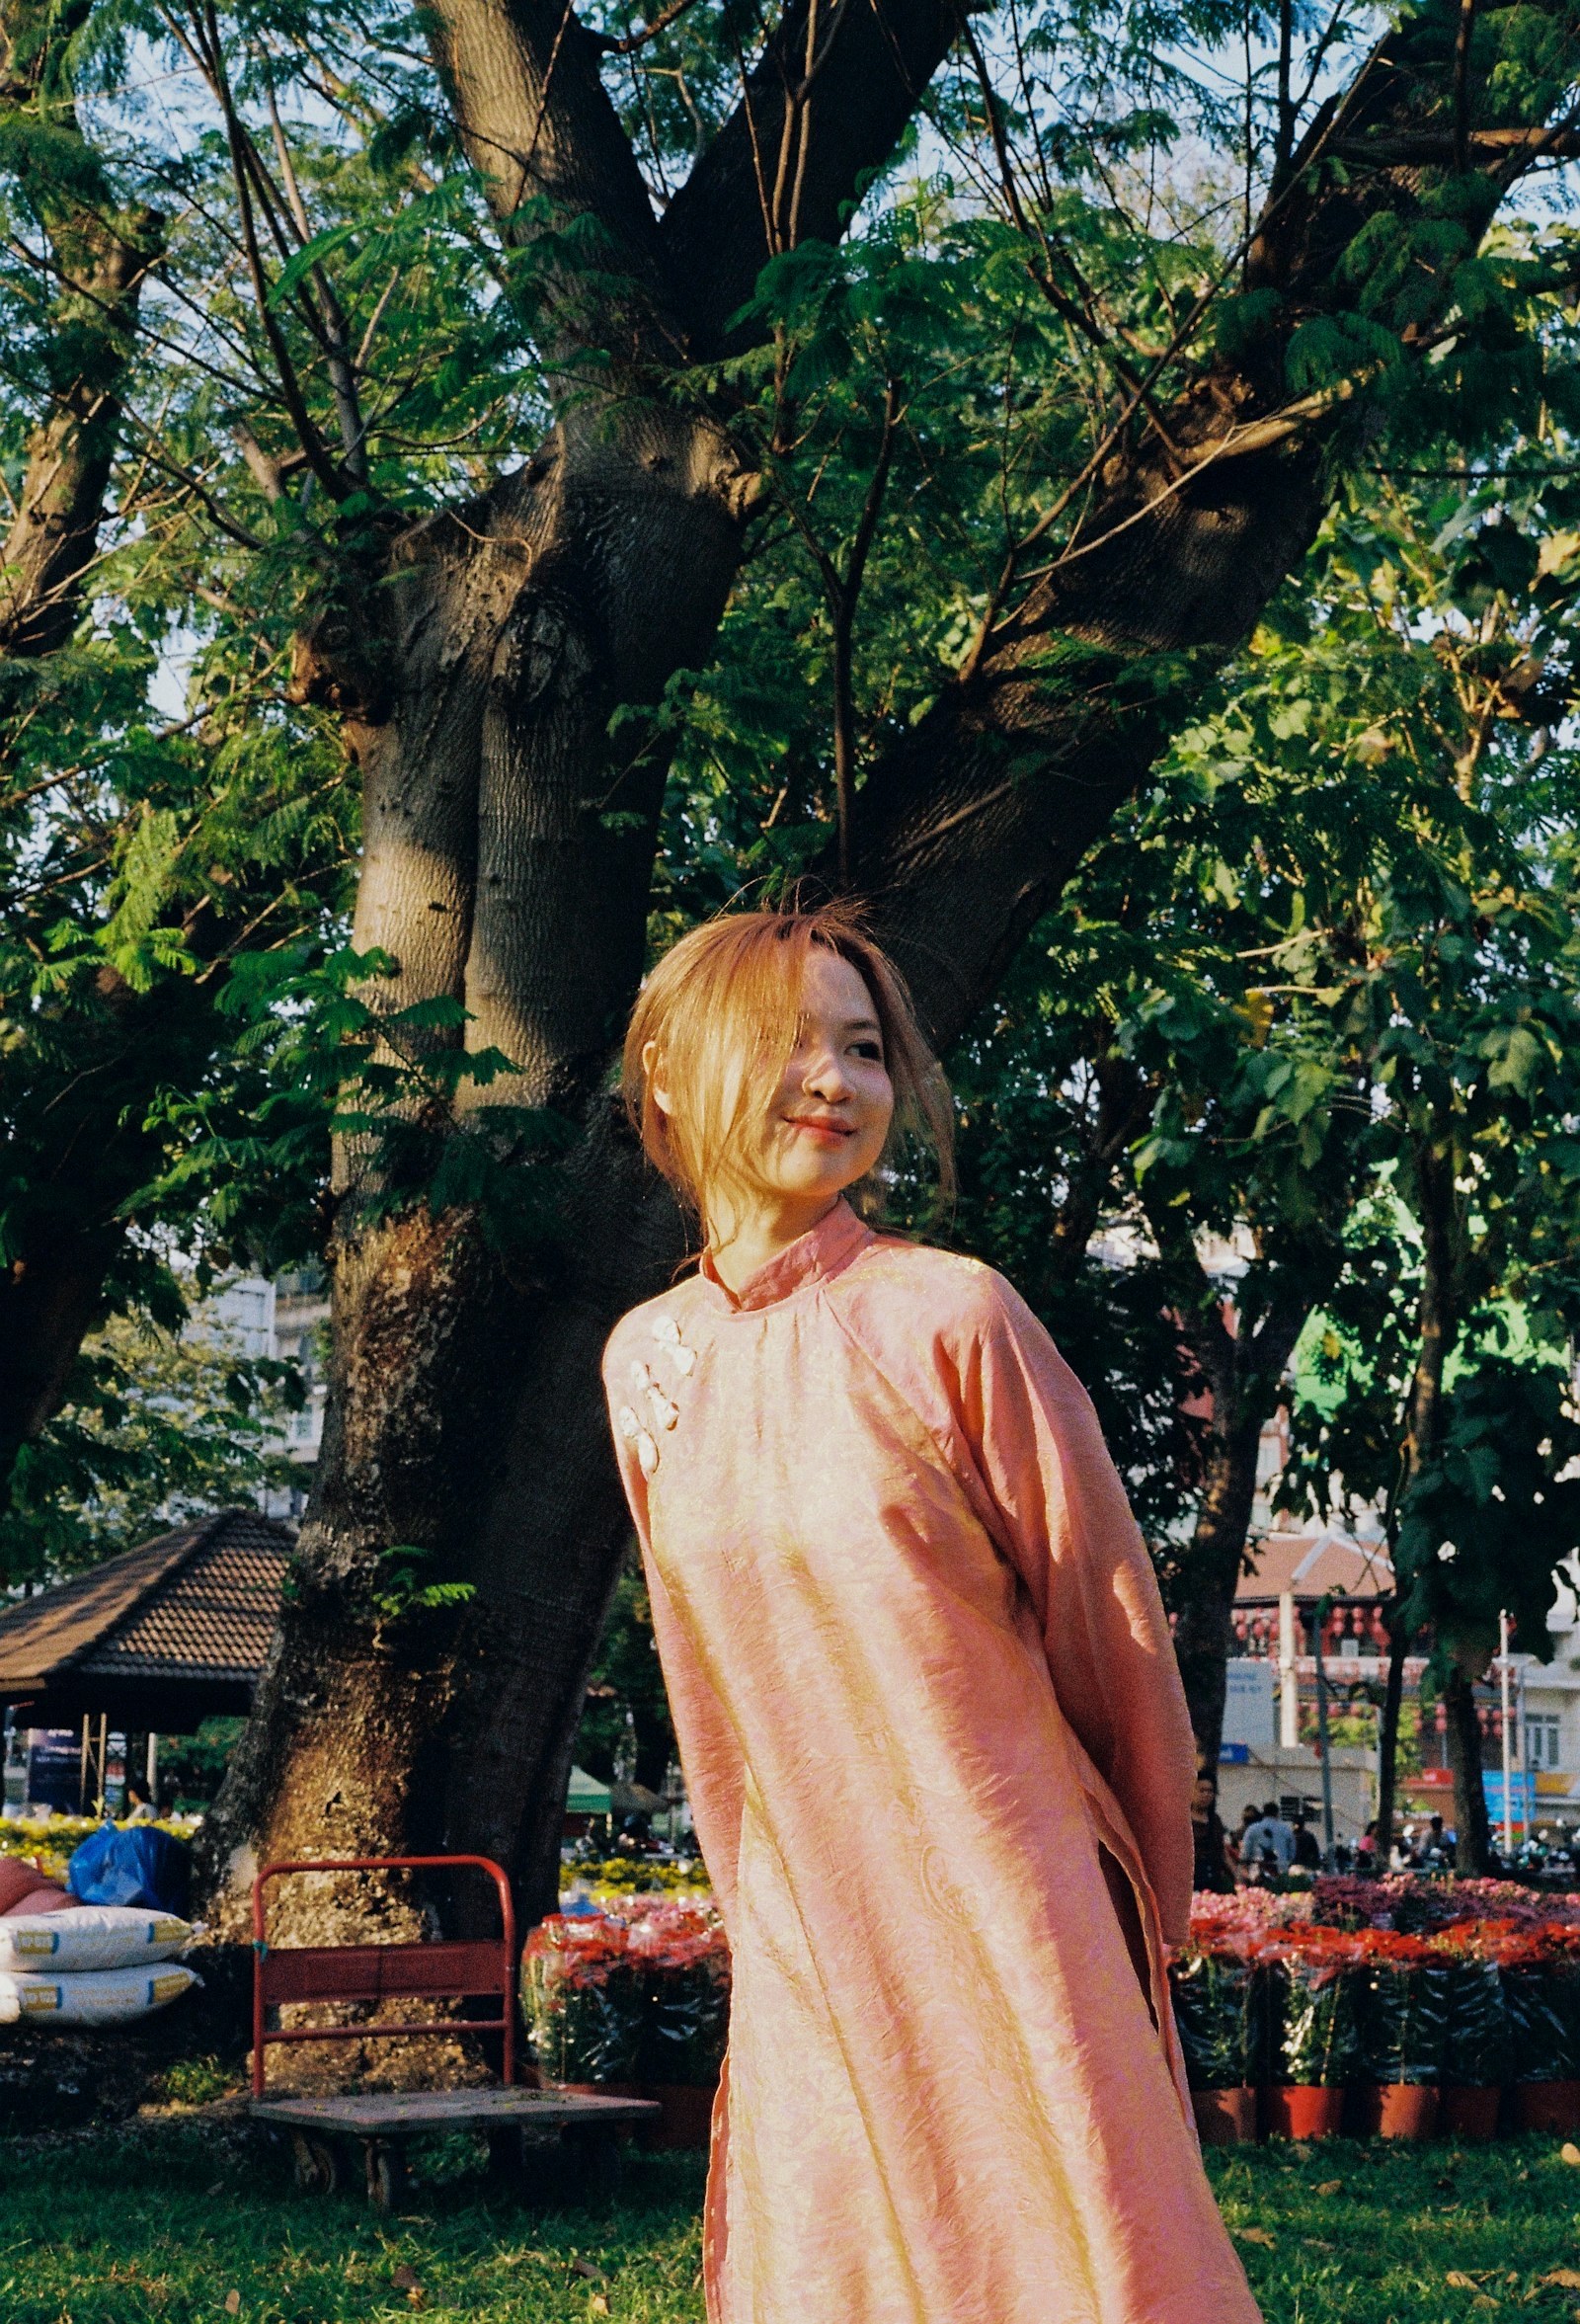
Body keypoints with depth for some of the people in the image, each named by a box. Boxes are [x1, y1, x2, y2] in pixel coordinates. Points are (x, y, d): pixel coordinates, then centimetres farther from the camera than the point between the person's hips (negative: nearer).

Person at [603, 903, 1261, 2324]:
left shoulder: (951, 1318, -9)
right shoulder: (647, 1362, 6)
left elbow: (1107, 1622, -2)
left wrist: (1140, 1914, 6)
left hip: (1005, 1916, -4)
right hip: (806, 1951, 4)